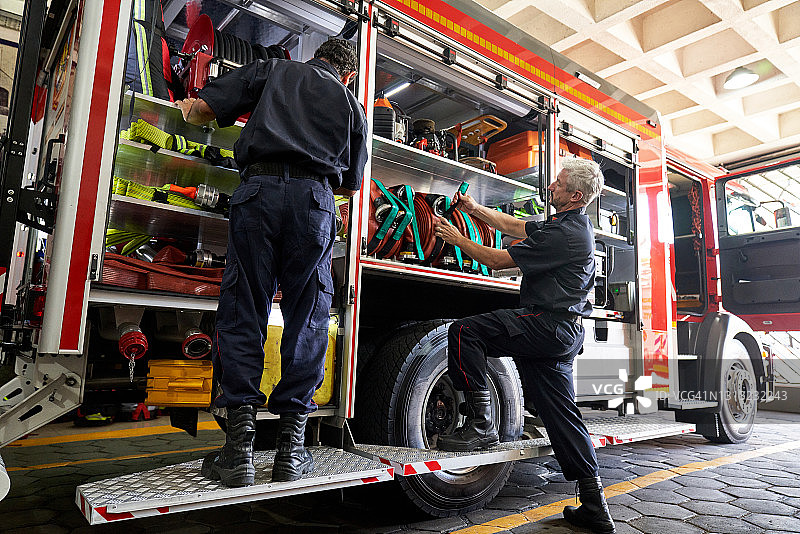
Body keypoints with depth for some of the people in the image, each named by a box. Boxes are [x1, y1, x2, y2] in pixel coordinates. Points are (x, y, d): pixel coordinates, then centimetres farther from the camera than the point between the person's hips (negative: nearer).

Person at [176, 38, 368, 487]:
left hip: (259, 190, 0)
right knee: (307, 321, 4)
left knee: (242, 314, 2)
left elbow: (205, 107, 16)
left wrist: (189, 109, 40)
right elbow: (351, 185, 27)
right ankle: (291, 449, 5)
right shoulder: (352, 105, 27)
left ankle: (240, 446, -1)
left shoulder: (273, 70, 25)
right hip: (314, 199, 0)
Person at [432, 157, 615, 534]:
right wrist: (474, 209, 23)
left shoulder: (563, 233, -15)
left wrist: (456, 238, -1)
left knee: (464, 332, -15)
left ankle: (480, 424, -11)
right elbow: (514, 227, 26)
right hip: (564, 334, 10)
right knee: (560, 414, 11)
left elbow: (497, 260, -12)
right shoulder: (575, 225, 18)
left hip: (546, 325, -10)